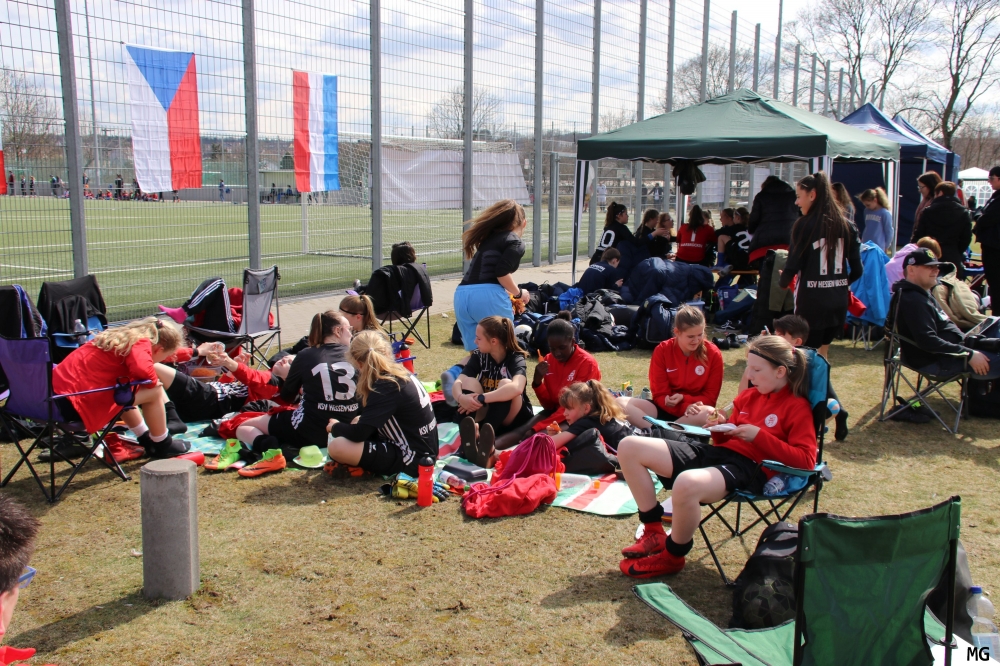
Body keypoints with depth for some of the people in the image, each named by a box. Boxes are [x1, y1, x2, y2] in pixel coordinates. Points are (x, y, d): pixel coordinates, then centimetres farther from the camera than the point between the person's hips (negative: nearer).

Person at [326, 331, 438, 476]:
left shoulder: (386, 387, -22)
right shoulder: (400, 372, 5)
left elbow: (358, 434, -22)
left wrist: (336, 427, -4)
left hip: (413, 459, -10)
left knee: (336, 447, -20)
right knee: (358, 420, 24)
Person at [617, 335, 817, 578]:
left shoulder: (798, 407, 0)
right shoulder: (749, 396, 19)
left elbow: (805, 460, -11)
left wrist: (759, 436, -15)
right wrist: (720, 428, 2)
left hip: (750, 468, -8)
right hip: (716, 452, 8)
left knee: (687, 484, -43)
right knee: (629, 448, -2)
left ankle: (672, 556, -14)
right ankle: (654, 532, 6)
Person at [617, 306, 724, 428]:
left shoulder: (713, 354, -5)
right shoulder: (662, 350, -4)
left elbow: (710, 397, -1)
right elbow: (660, 394, -6)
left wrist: (683, 398, -20)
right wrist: (686, 406, -26)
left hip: (695, 413, -1)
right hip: (665, 408, 1)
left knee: (711, 413, -39)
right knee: (620, 403, -23)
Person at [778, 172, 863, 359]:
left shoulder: (805, 225, -10)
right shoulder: (847, 226, 5)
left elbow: (792, 266, -11)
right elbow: (857, 270, 6)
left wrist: (783, 283, 10)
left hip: (811, 302, -5)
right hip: (838, 302, 5)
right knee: (822, 355, 21)